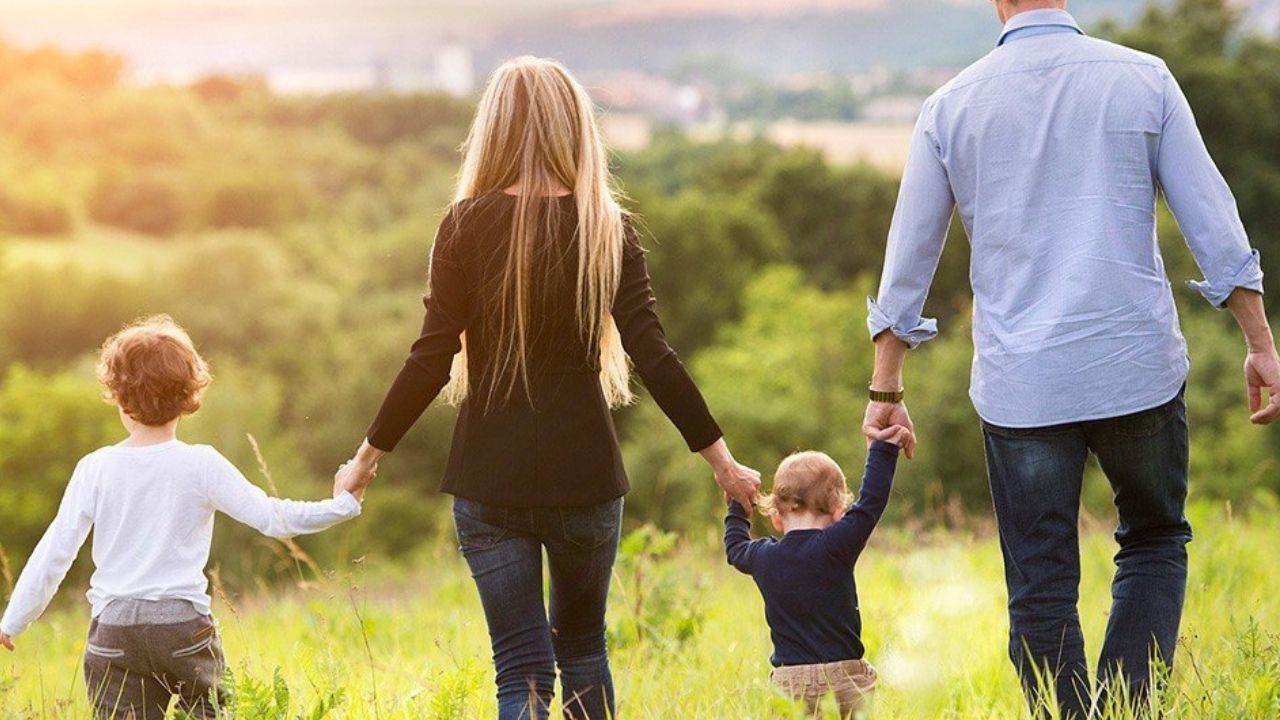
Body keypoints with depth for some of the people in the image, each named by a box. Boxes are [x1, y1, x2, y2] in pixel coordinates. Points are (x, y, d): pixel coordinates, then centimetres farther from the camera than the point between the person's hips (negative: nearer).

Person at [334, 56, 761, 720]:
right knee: (582, 645, 22)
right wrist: (720, 457, 1)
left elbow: (433, 357, -8)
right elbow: (652, 354, -6)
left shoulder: (468, 224, -6)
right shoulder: (607, 230, -3)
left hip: (489, 477, -1)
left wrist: (370, 452, 3)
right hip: (584, 471, 1)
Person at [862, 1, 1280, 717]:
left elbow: (908, 260, 8)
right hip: (1137, 363, 0)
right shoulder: (1142, 79, 0)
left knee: (1041, 591, 8)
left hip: (1020, 385, 0)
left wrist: (887, 389, 17)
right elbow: (1213, 221, -1)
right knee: (1156, 540, 18)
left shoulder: (952, 105, 3)